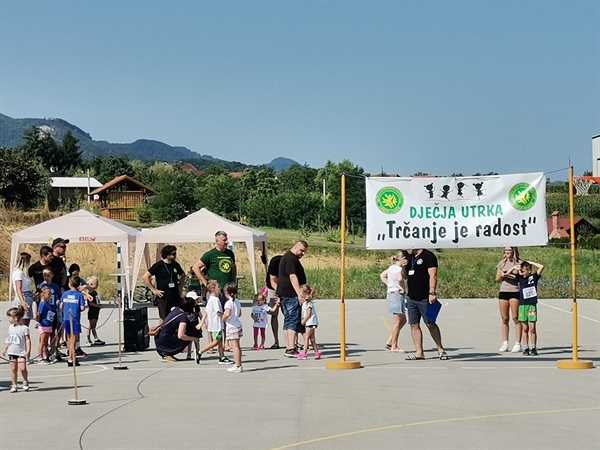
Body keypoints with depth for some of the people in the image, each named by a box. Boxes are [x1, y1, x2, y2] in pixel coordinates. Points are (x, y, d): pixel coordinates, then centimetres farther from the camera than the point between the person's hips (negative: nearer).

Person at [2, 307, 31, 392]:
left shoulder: (24, 328, -10)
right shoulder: (10, 327, 9)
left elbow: (27, 340, -11)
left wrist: (28, 351, -16)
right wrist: (5, 349, 22)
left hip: (21, 352, -6)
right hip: (12, 352, 6)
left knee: (22, 368, -14)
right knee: (13, 369, 6)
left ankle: (25, 382, 10)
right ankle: (14, 385, 12)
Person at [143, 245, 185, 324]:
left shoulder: (176, 265, 8)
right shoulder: (159, 265, -8)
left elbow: (183, 275, 27)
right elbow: (145, 277, -9)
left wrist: (180, 287, 14)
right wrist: (154, 290, -10)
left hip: (175, 296, 5)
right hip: (163, 297, -5)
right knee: (163, 319, -2)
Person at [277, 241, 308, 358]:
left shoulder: (292, 258, 21)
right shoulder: (290, 259, -13)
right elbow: (293, 277, -22)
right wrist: (300, 294, -28)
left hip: (285, 295, 11)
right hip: (291, 295, -11)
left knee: (288, 321, 11)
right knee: (293, 321, -13)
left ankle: (289, 348, 14)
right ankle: (291, 349, -18)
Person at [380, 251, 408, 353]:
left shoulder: (391, 267, 12)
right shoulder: (399, 269, -16)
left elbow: (382, 275, 25)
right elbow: (399, 278, -36)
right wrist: (403, 288, -20)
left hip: (391, 294, 10)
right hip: (397, 295, -10)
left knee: (403, 320, 18)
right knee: (398, 322, -1)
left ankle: (390, 342, 16)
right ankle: (394, 346, 3)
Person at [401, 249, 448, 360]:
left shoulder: (428, 256, -7)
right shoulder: (409, 257, 16)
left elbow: (433, 275, -14)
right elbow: (405, 277, 23)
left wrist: (432, 293, -22)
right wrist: (403, 267, 3)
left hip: (424, 298, -7)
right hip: (411, 298, 7)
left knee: (430, 324, -4)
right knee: (414, 325, 4)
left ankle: (440, 349, 8)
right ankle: (419, 353, 7)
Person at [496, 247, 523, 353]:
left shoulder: (519, 263, 0)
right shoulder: (502, 263, 13)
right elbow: (497, 280, 14)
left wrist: (511, 275, -17)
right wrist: (502, 275, -6)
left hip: (515, 291, -4)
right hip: (503, 291, 5)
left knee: (515, 318, -6)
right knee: (504, 318, 5)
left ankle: (518, 343, -2)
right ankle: (505, 343, 10)